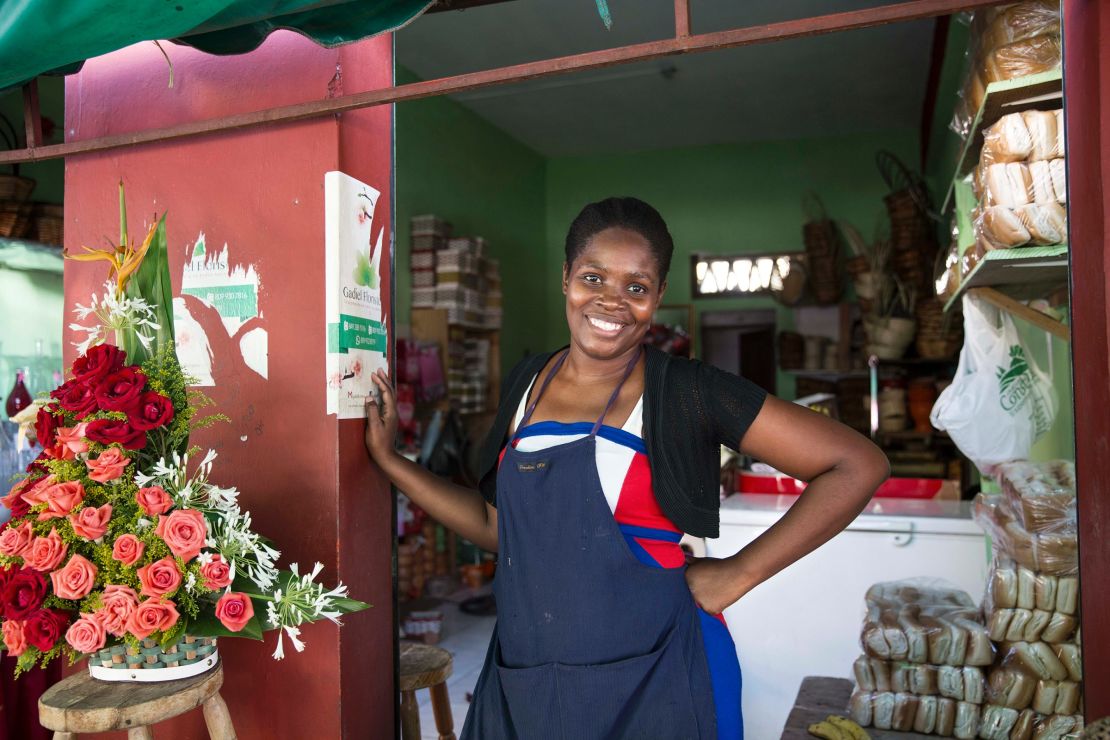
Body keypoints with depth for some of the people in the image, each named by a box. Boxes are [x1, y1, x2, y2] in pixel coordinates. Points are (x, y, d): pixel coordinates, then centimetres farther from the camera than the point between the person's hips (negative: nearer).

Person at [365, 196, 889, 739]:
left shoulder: (686, 391, -12)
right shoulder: (526, 382, 3)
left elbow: (858, 465, -14)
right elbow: (500, 528, 10)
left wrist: (736, 574, -14)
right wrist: (390, 460, 8)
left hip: (651, 684, -4)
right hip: (522, 680, 5)